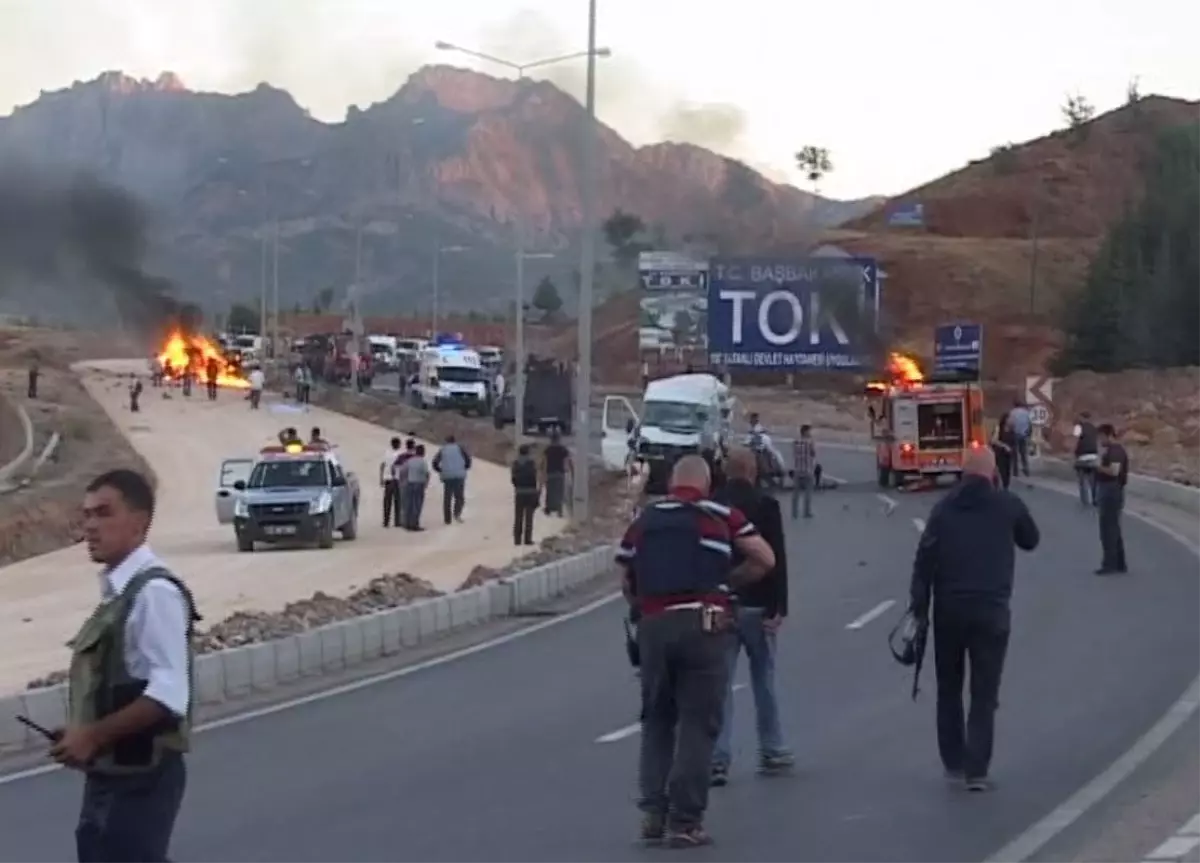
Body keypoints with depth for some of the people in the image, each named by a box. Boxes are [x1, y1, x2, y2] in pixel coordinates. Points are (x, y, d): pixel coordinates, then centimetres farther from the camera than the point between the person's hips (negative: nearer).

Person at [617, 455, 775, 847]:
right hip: (704, 625, -3)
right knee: (698, 724, 3)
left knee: (656, 721, 16)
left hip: (653, 626, 3)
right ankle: (684, 822, 0)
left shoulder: (643, 521, 14)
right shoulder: (721, 516, 7)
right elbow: (765, 559, 5)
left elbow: (627, 583, 13)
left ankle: (653, 813, 9)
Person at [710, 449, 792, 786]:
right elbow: (776, 558, -11)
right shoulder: (765, 505, -8)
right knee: (764, 679, 13)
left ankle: (718, 759, -4)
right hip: (756, 605, -2)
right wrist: (778, 607, -10)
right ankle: (771, 751, 21)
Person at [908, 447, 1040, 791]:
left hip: (949, 609, 2)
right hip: (991, 609, -1)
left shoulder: (944, 507, 2)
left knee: (949, 689, 16)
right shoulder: (1008, 505, 0)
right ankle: (976, 771, -4)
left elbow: (925, 559, -4)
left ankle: (954, 764, 20)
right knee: (984, 694, 2)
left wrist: (919, 607, -1)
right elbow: (1031, 541, 17)